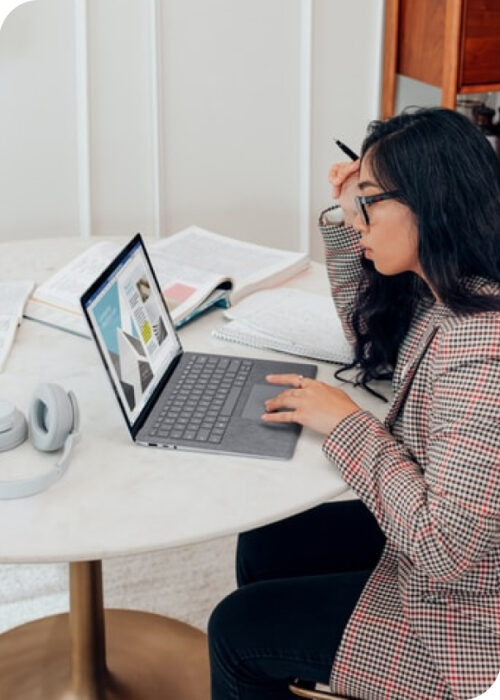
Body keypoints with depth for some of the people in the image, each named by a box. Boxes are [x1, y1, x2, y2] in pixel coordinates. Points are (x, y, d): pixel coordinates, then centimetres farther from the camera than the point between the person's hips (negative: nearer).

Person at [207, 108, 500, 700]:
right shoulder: (438, 294, -5)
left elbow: (446, 547, -33)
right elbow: (374, 342, 17)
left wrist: (346, 422, -22)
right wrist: (350, 221, 2)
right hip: (422, 542, 9)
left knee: (237, 629, 2)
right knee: (260, 546, 18)